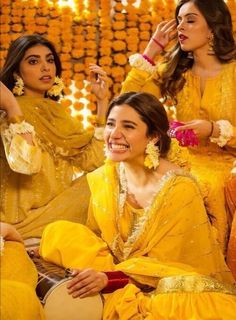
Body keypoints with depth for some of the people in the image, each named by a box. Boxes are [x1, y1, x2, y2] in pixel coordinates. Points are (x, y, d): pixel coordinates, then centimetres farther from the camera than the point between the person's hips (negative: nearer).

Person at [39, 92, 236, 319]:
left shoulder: (181, 190, -18)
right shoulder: (104, 178, -2)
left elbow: (165, 264, -16)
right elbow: (95, 237, 4)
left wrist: (110, 278, -29)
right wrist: (90, 269, -19)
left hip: (168, 286, -5)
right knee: (58, 233, -15)